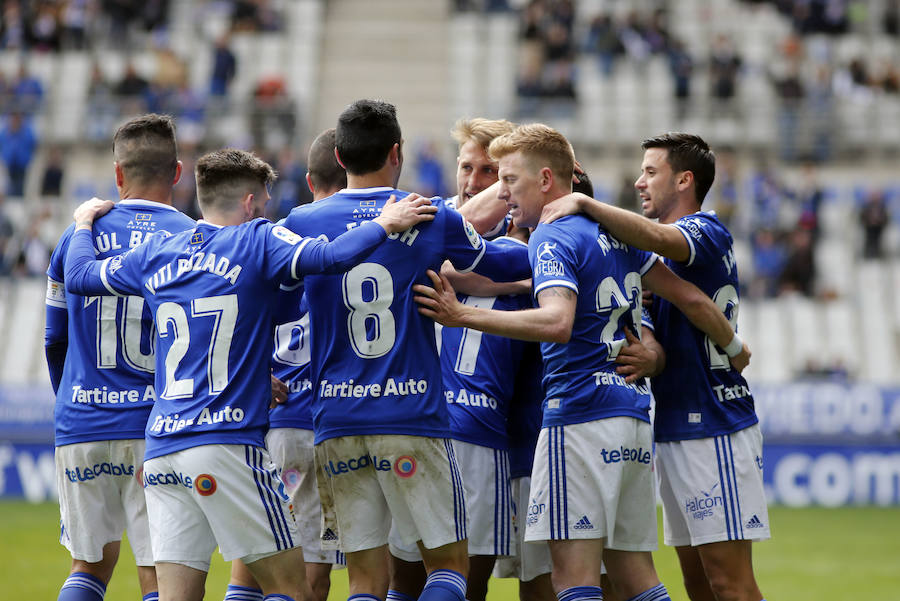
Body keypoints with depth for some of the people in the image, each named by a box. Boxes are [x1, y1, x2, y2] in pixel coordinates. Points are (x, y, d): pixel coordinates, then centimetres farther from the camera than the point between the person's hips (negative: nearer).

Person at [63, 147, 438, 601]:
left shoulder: (155, 254, 15)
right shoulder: (257, 241, 0)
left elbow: (77, 276, 27)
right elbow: (329, 257, -16)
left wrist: (84, 223, 44)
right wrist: (384, 223, -1)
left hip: (160, 448, 6)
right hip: (227, 443, -6)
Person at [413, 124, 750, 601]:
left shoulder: (553, 240, -8)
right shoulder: (612, 231, 16)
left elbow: (557, 322, -26)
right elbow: (690, 298, 18)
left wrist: (463, 316, -31)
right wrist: (735, 350, 34)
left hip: (580, 418, -9)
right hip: (633, 417, 9)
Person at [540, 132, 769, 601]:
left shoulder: (707, 233, -11)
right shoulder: (665, 252, 21)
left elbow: (658, 239, -31)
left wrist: (584, 204, -26)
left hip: (713, 427, -10)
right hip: (674, 430, 10)